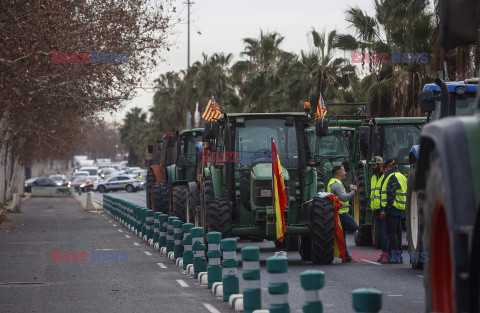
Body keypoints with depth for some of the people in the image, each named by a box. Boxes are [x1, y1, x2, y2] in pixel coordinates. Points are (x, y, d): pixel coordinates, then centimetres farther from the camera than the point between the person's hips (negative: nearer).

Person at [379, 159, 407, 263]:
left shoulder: (392, 177, -13)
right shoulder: (401, 176, 20)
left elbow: (391, 196, -21)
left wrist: (385, 210, -22)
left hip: (392, 209, -10)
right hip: (400, 210, 10)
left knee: (391, 233, -9)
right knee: (397, 233, 12)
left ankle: (394, 256, -11)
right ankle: (399, 256, 14)